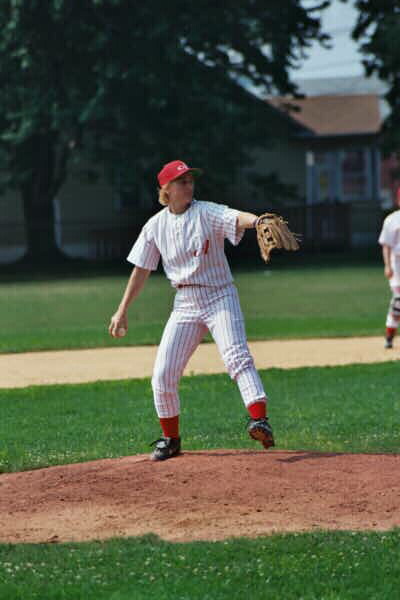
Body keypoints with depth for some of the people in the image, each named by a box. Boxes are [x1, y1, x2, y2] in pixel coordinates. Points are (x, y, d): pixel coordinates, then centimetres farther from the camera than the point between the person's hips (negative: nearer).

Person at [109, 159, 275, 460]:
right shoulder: (156, 226, 5)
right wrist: (122, 311, 13)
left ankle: (260, 421, -37)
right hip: (185, 304, 4)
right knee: (163, 375, 0)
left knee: (237, 356, -25)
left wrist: (257, 221, -51)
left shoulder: (207, 213, -7)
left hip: (220, 297, -4)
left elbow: (237, 218, -28)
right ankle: (170, 438, 18)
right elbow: (141, 270, 13)